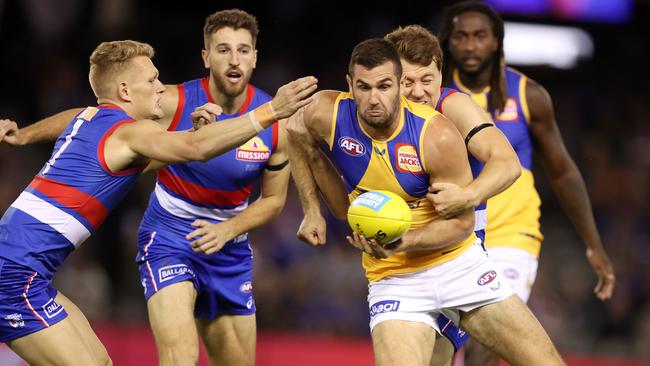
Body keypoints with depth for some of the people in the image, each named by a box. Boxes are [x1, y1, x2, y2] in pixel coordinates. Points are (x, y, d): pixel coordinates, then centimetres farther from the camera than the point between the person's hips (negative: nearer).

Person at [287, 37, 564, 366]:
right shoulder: (326, 114, -14)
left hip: (459, 262, 0)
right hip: (393, 279, 0)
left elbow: (462, 222, -12)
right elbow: (296, 138, 11)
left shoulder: (438, 137, -20)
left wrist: (403, 243, -27)